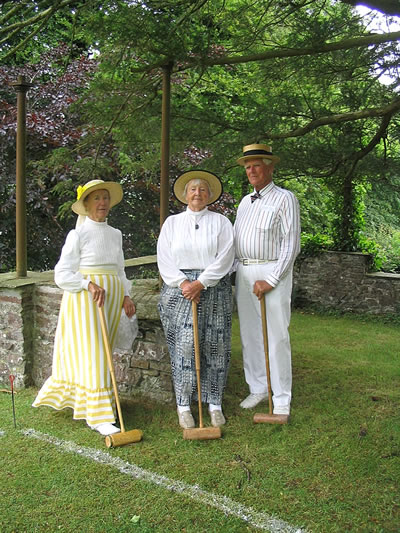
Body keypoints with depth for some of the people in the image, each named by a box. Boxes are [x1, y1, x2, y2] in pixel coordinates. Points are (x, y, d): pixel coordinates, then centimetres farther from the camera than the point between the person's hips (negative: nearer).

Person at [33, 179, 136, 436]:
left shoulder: (116, 234, 12)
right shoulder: (78, 234, -5)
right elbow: (62, 273, -7)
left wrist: (126, 296, 6)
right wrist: (90, 284, -21)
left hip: (111, 296, 6)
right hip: (84, 297, -6)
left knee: (103, 349, 11)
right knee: (91, 351, -9)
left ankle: (79, 397, 31)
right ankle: (100, 416, -4)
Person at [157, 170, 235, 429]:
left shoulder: (221, 222, 8)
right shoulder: (172, 222, 13)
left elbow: (225, 258, -3)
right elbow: (164, 259, 4)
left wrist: (201, 283, -13)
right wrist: (183, 283, -10)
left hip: (214, 289, 0)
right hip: (179, 288, 0)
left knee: (215, 345, 0)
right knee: (184, 344, -7)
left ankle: (215, 403, 12)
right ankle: (183, 404, 4)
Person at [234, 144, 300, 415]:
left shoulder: (284, 198, -4)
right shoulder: (245, 201, 17)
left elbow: (291, 244, -10)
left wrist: (270, 281, -16)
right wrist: (238, 270, 6)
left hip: (272, 272, -6)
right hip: (244, 272, 7)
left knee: (277, 337, -4)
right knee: (249, 335, 10)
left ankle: (282, 398, 7)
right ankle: (258, 388, 23)